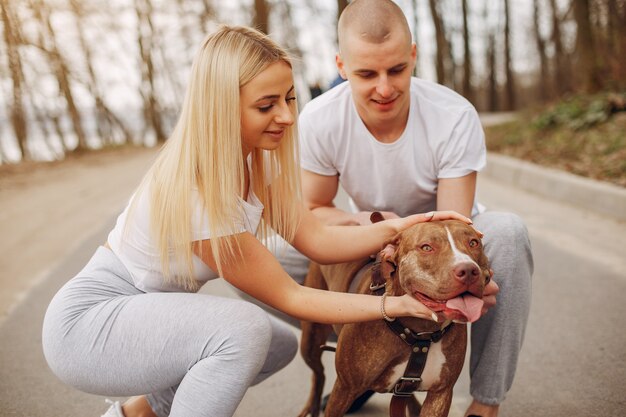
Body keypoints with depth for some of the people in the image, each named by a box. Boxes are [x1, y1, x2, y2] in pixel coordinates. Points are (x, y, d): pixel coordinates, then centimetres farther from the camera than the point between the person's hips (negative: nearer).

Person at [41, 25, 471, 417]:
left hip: (148, 310, 9)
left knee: (281, 344, 8)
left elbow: (317, 240, -6)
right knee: (244, 328, -30)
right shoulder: (198, 195, -31)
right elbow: (288, 296, -22)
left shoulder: (255, 158, -6)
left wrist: (403, 226, -16)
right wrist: (393, 305, -22)